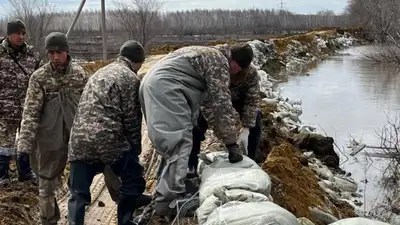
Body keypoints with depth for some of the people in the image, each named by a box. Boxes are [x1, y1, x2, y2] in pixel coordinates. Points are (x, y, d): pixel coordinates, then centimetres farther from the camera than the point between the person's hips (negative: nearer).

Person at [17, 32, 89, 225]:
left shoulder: (79, 73, -1)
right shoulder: (39, 77, -8)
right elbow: (30, 112, -12)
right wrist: (25, 144, -18)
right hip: (50, 138, -2)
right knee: (47, 183, 10)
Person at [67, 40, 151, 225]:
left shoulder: (100, 72, 25)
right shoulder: (131, 78, 3)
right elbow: (131, 118, -1)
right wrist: (136, 148, 10)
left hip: (80, 137, 6)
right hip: (108, 138, -6)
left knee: (78, 194, 10)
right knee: (133, 180, 14)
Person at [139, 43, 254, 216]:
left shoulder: (208, 55, 28)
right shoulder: (219, 60, -2)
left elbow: (209, 98, 33)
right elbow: (221, 103, -6)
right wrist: (231, 142, -2)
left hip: (151, 84, 11)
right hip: (164, 87, -11)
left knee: (170, 141, 15)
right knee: (180, 141, -12)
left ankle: (165, 194, 21)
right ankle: (169, 200, -15)